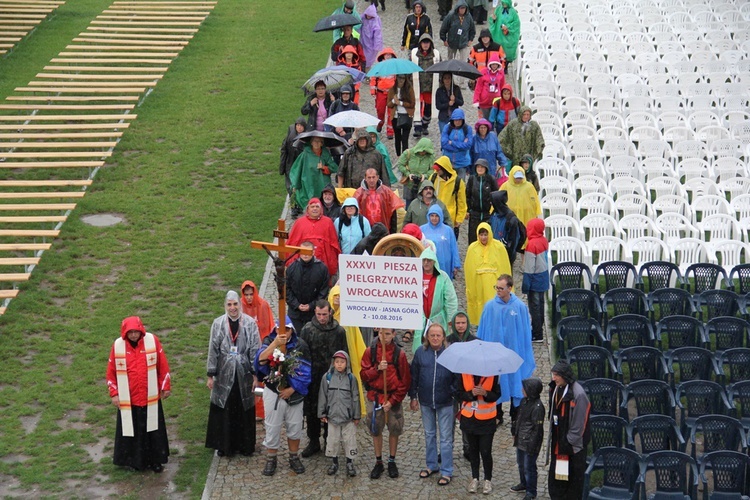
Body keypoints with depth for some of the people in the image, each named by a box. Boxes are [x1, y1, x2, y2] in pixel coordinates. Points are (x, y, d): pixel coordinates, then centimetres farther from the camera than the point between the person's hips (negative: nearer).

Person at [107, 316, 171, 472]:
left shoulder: (152, 340, -8)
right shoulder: (118, 345, -8)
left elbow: (163, 366, 1)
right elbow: (111, 372, 2)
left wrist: (165, 387, 3)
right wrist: (114, 393, 0)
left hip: (150, 398, 0)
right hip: (127, 399, 0)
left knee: (153, 430, 9)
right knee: (131, 430, 9)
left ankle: (155, 460, 22)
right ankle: (136, 461, 22)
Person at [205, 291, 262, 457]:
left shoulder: (250, 323, -6)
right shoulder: (218, 323, -4)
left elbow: (255, 350, -3)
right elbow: (213, 350, 0)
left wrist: (255, 374, -5)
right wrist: (210, 376, 0)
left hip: (244, 374, 0)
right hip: (224, 375, 0)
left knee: (244, 411, 8)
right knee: (224, 411, 6)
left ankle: (245, 445, 21)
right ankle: (223, 445, 19)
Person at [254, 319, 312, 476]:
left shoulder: (300, 345, -6)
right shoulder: (269, 342, -8)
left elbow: (305, 371, -6)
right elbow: (261, 360, -28)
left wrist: (292, 389, -12)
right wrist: (275, 343, -41)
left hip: (294, 392, 1)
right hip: (273, 391, -1)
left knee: (295, 426, 11)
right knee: (272, 427, 8)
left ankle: (294, 458, 28)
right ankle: (271, 459, 22)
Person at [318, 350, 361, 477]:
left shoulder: (351, 378, -3)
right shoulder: (327, 377, -2)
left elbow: (355, 398, 1)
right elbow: (322, 396, 3)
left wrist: (357, 416, 2)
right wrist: (322, 413, 3)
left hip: (348, 417, -1)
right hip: (332, 415, 1)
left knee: (349, 440, 4)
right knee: (332, 440, 9)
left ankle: (350, 463, 16)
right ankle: (334, 462, 23)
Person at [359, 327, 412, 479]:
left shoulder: (399, 353, -6)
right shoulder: (370, 351, -2)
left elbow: (405, 381, -5)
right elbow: (364, 375, -2)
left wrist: (392, 401, -10)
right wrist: (377, 369, -21)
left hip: (393, 398, -1)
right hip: (375, 398, 1)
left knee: (394, 430, 7)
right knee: (375, 430, 8)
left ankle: (392, 462, 23)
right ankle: (378, 463, 21)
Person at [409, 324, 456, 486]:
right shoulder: (420, 352, -2)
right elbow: (414, 376, 5)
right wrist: (413, 397, 5)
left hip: (445, 402, -3)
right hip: (425, 401, 3)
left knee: (446, 437, 2)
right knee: (429, 434, 16)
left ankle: (446, 471, 9)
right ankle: (431, 465, 31)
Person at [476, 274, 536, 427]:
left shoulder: (520, 307, -9)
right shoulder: (490, 306, -7)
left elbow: (526, 332, -2)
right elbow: (482, 331, 1)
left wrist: (527, 355, 0)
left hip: (514, 351, -1)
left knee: (515, 382, 9)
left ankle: (515, 416, 23)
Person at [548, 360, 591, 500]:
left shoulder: (578, 394, -22)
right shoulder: (555, 389, 2)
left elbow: (579, 424, -19)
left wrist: (569, 443, -14)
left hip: (573, 445, -7)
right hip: (558, 440, 7)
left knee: (574, 477, 6)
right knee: (556, 474, 13)